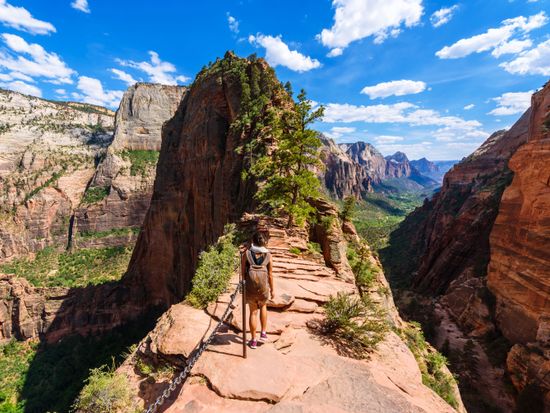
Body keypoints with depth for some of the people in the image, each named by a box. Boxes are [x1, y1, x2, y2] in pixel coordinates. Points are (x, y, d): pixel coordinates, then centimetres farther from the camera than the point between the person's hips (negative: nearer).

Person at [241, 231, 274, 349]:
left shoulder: (246, 253, -6)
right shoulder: (268, 255, -5)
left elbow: (243, 272, -4)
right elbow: (270, 275, -2)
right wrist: (272, 290, 9)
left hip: (250, 288, 0)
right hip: (264, 288, 1)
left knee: (253, 312, 16)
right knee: (263, 306, 29)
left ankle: (253, 340, 26)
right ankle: (263, 333, 28)